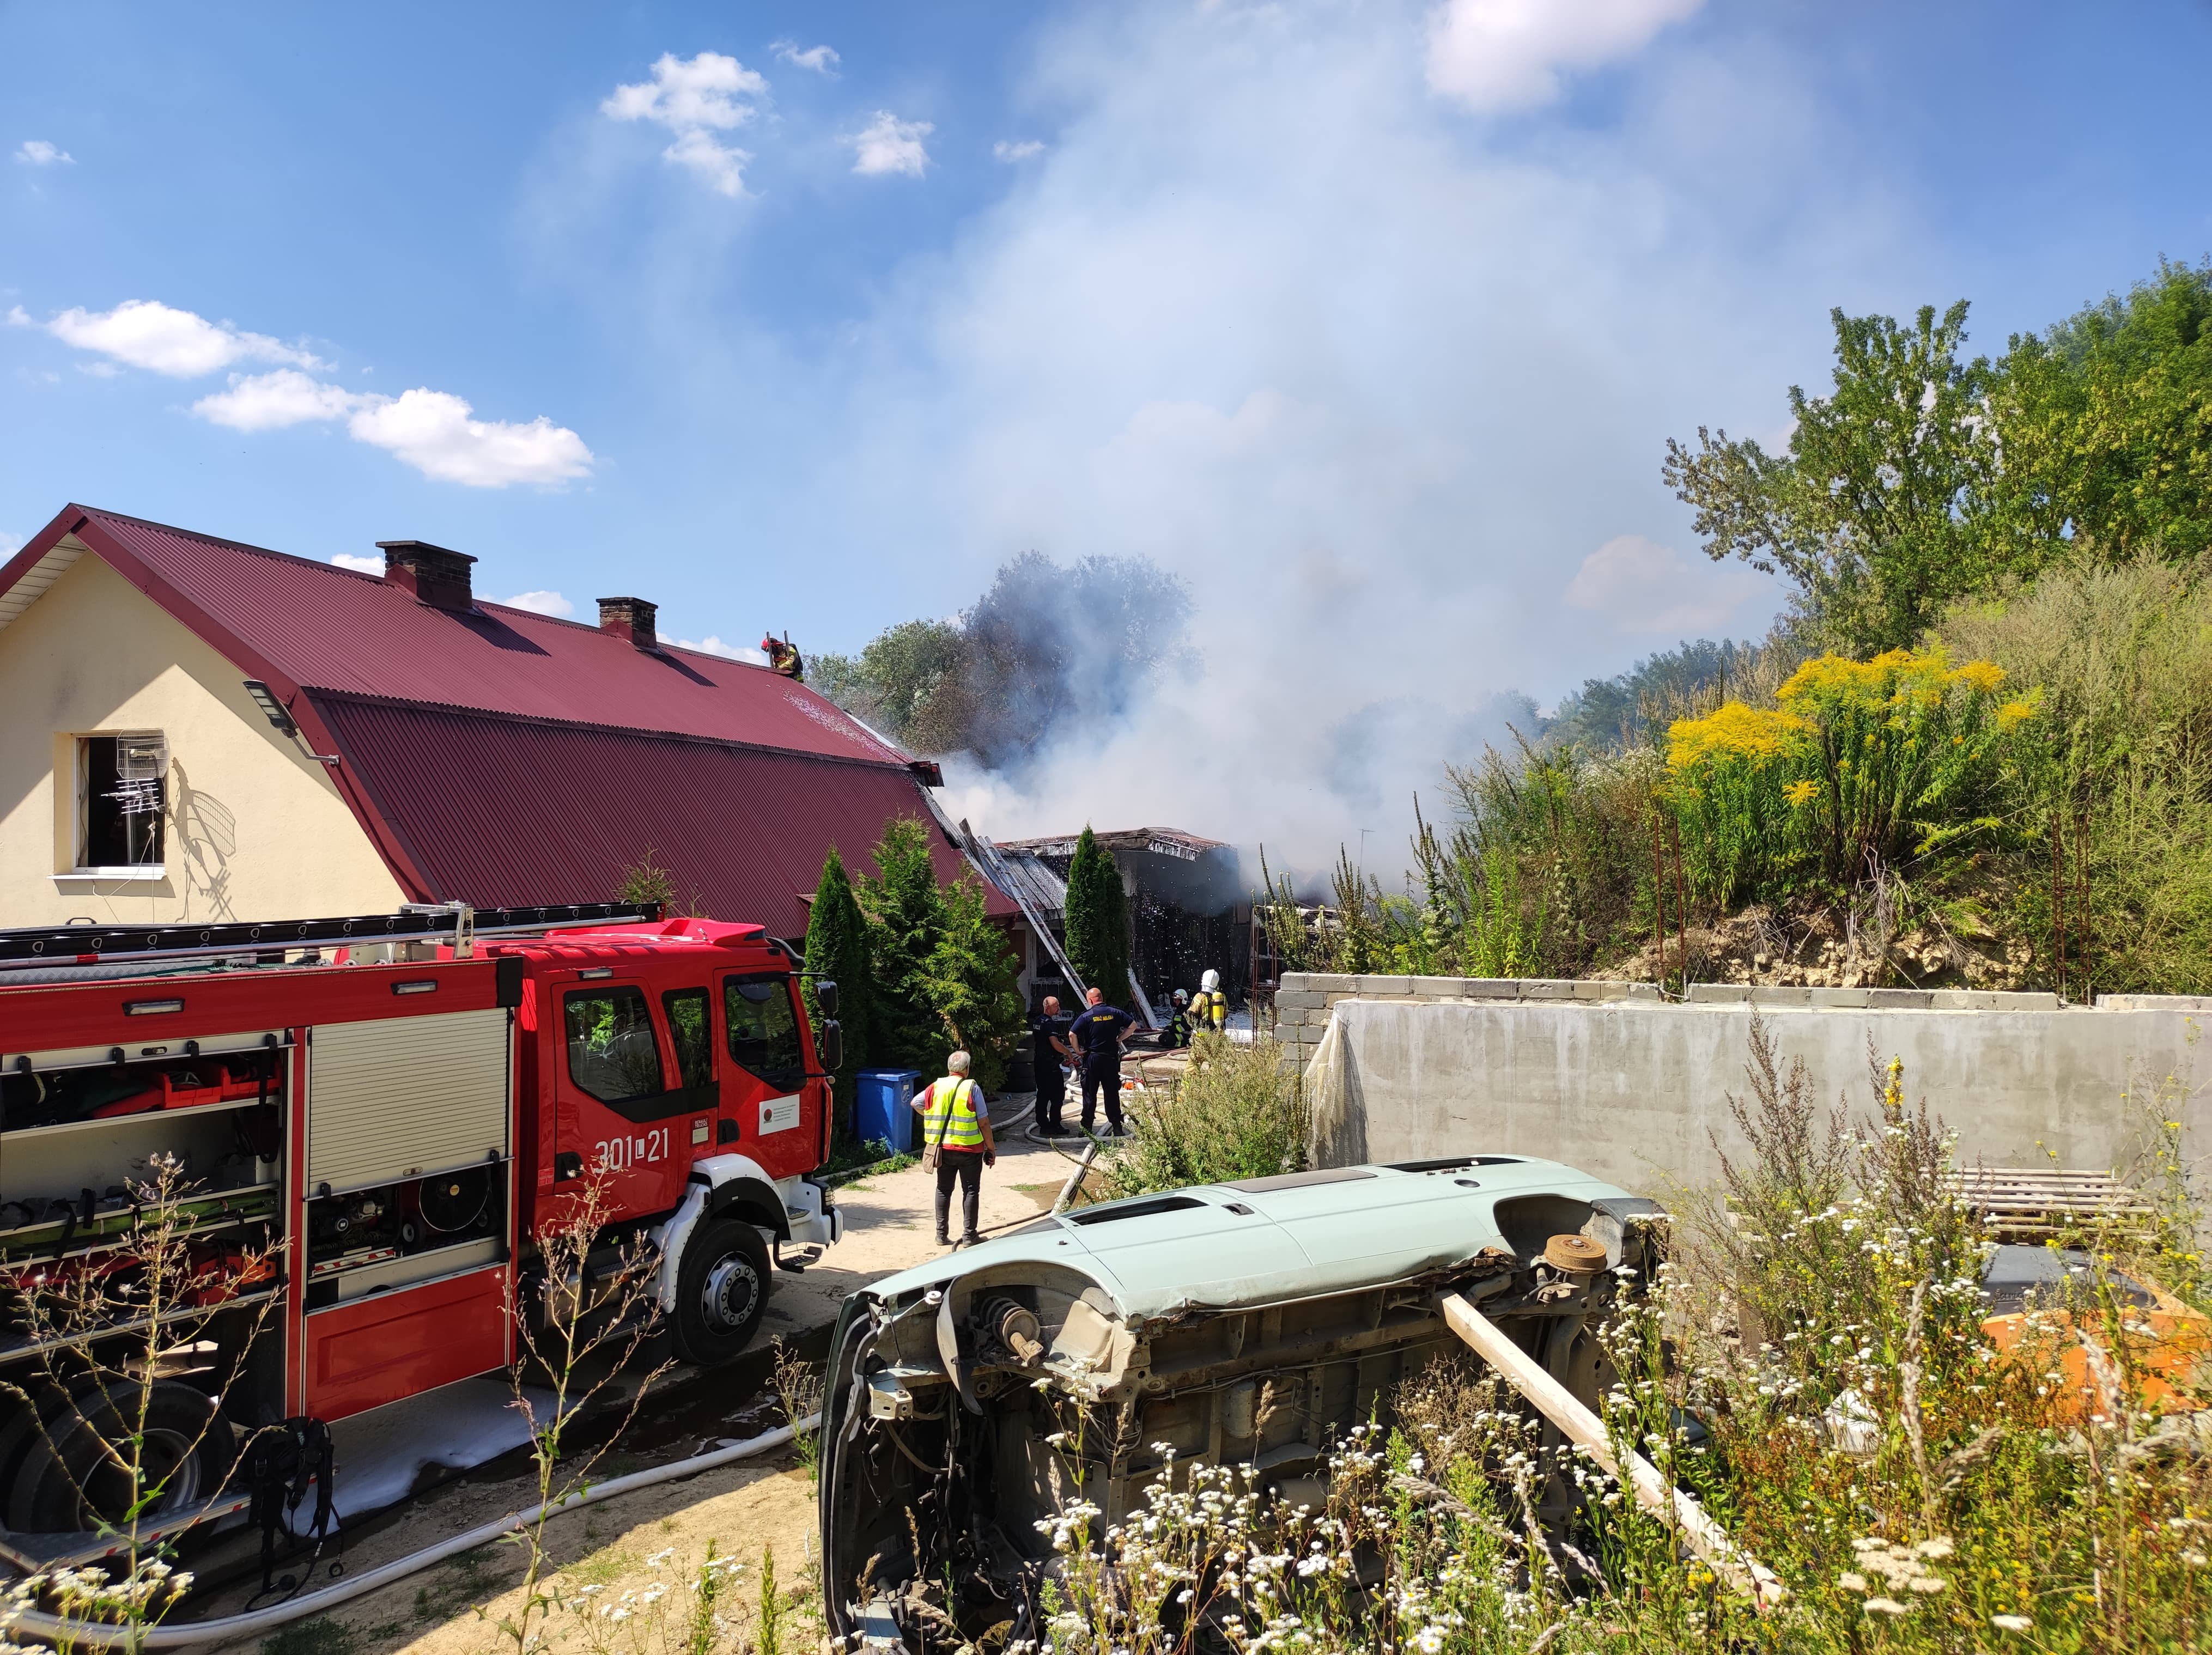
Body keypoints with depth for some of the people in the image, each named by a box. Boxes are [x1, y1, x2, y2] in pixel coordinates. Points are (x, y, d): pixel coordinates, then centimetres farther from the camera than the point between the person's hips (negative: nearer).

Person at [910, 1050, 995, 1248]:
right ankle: (968, 1235, 9)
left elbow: (914, 1103, 16)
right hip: (969, 1149, -4)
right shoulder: (972, 1088, -10)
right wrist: (991, 1148, 0)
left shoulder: (936, 1087, 2)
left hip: (943, 1148, 4)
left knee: (944, 1190, 14)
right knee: (971, 1191, 7)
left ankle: (941, 1235, 16)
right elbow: (984, 1122, -9)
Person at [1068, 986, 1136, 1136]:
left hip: (1092, 1058, -2)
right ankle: (1117, 1128, 10)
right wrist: (1119, 1039, 7)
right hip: (1111, 1058, 2)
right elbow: (1133, 1025, 2)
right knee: (1112, 1093, 9)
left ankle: (1087, 1127, 7)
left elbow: (1072, 1034, -15)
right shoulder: (1115, 1013, 1)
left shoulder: (1087, 1016, -7)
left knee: (1089, 1093, 6)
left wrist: (1078, 1050, -2)